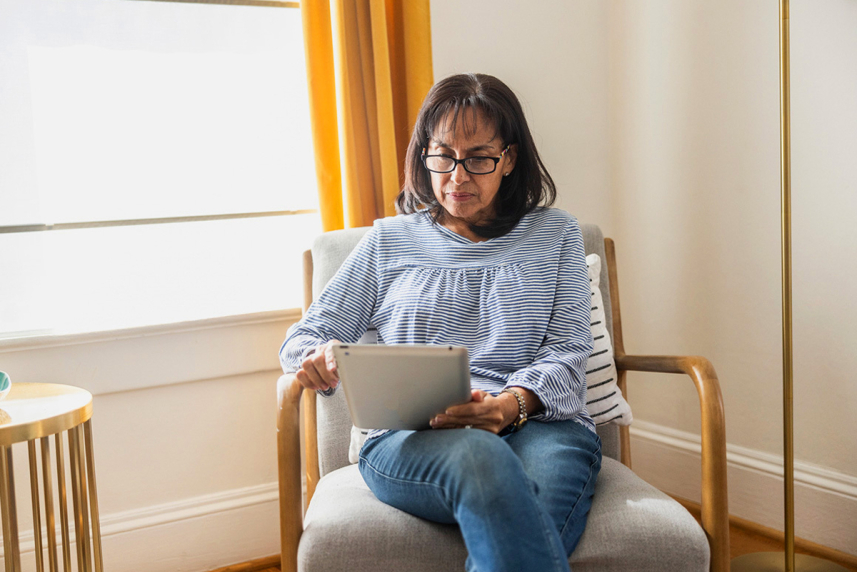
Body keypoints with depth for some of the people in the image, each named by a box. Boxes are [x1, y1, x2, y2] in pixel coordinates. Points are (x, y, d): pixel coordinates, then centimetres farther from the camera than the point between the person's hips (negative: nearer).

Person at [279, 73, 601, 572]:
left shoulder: (556, 233, 20)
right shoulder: (389, 241, 22)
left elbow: (567, 353, 8)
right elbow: (305, 337, 21)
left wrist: (511, 405, -14)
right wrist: (318, 358, -6)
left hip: (538, 423, 1)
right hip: (410, 438, 0)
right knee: (479, 457, -40)